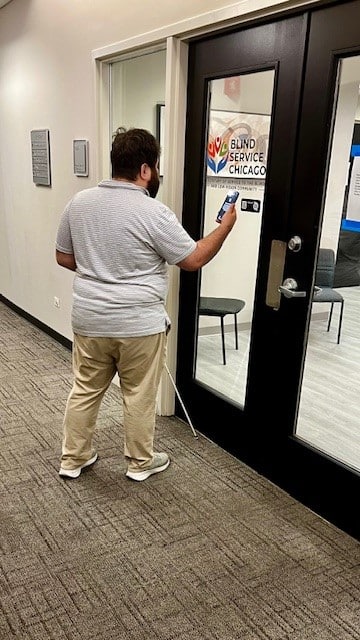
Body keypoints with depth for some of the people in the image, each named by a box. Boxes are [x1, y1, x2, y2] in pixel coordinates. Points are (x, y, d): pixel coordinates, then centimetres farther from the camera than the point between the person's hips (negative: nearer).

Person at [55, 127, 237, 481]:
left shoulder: (79, 202, 1)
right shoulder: (153, 212, -17)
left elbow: (64, 257, 9)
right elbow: (193, 259, -10)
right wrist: (227, 225, 3)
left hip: (88, 319, 5)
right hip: (139, 325, -5)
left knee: (85, 390, 18)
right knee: (139, 396, 11)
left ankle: (73, 458, 31)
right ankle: (140, 462, 28)